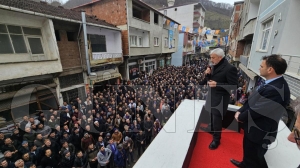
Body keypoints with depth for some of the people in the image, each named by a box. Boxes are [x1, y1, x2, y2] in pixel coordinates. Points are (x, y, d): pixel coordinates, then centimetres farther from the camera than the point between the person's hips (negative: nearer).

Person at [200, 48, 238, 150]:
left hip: (220, 98, -7)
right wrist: (208, 74, -10)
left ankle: (216, 139, 27)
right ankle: (211, 128, 50)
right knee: (212, 115, 25)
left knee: (217, 119, 6)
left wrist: (217, 84, -27)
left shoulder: (230, 68, -20)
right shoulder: (214, 66, 3)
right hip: (211, 95, 7)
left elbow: (233, 86, -20)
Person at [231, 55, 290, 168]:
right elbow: (252, 100, 3)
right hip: (254, 127, 9)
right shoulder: (271, 83, -2)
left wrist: (240, 117, -11)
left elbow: (256, 111, -27)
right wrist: (240, 111, -6)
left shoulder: (275, 90, -33)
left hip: (259, 132, -9)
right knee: (248, 150, 32)